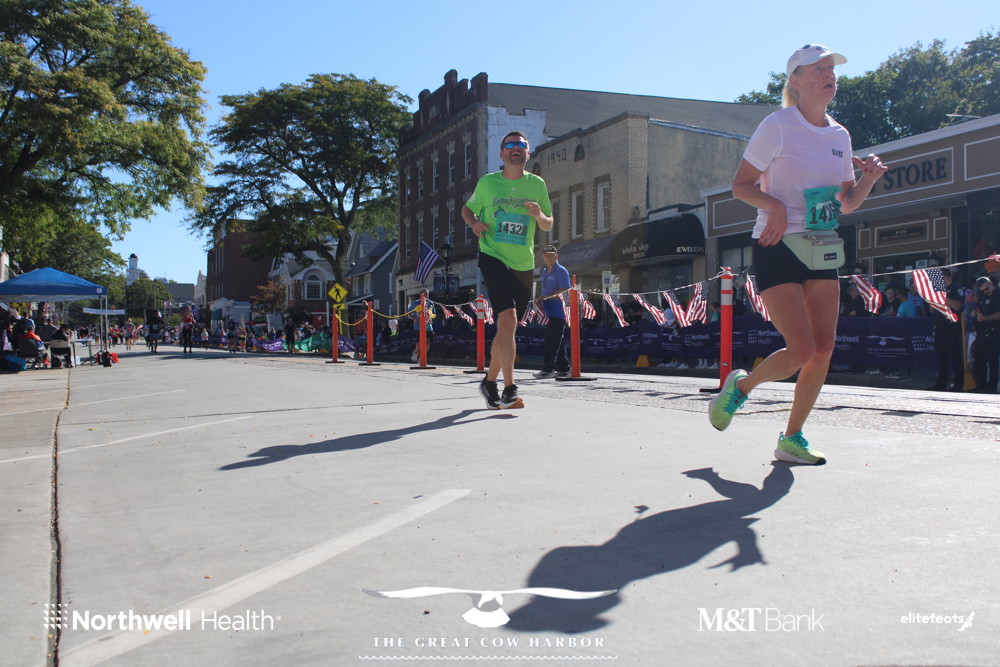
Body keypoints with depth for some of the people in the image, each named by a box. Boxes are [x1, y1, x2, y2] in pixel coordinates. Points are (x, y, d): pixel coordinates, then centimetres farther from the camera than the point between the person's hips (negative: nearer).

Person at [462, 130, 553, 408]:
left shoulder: (537, 185, 7)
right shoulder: (487, 183, 3)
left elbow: (548, 225, 13)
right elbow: (467, 209, 16)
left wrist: (539, 215, -10)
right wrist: (474, 223, -6)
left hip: (524, 265, 4)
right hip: (493, 257, -3)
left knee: (506, 327, 10)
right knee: (508, 318, -21)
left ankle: (489, 381, 28)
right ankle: (509, 388, -19)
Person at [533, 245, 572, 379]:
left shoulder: (561, 271, -7)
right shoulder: (544, 271, 18)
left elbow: (565, 291, -15)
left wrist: (546, 297, -19)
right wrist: (540, 301, 10)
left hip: (558, 311, -8)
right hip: (548, 311, 8)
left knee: (552, 340, -10)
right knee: (558, 341, 10)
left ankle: (547, 369, -11)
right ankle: (563, 368, 15)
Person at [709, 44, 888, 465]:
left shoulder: (840, 135, 12)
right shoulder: (778, 126, -6)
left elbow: (846, 205, 16)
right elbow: (740, 185, -5)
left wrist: (869, 178, -3)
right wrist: (774, 205, -22)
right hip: (777, 247, -6)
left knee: (824, 347, -2)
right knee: (801, 350, -14)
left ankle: (792, 439, 13)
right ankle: (741, 385, 16)